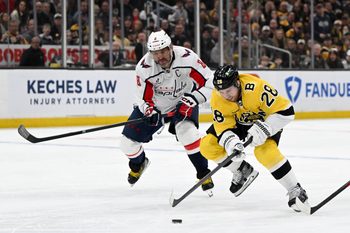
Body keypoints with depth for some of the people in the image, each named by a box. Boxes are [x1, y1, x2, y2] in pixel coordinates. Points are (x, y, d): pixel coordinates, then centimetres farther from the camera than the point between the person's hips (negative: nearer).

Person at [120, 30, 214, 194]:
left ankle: (203, 174, -16)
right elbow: (145, 99, -14)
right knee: (128, 142, 1)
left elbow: (210, 82, -24)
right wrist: (150, 112, -35)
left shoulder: (187, 58, -30)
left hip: (183, 103, -2)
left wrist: (192, 99, -36)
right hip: (156, 106, 2)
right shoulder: (144, 68, -24)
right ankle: (138, 163, 39)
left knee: (186, 130, -33)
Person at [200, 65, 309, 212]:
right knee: (207, 146, -9)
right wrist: (231, 142, -43)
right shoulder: (217, 99, -24)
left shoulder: (256, 88, -38)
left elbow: (286, 111, -34)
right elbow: (223, 127, -22)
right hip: (238, 123, 5)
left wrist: (263, 129, -42)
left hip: (265, 120, -5)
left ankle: (295, 190, -17)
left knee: (265, 151, -31)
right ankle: (244, 171, 10)